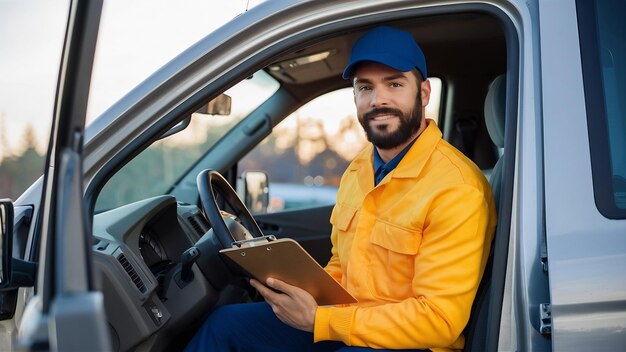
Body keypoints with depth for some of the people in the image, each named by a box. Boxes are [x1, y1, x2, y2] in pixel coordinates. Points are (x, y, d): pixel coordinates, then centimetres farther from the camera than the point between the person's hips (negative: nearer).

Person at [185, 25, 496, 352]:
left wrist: (318, 321, -22)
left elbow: (439, 320, -22)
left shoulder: (456, 187, -19)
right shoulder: (358, 170, 6)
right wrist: (306, 291, -5)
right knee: (225, 323, 2)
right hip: (345, 321, 8)